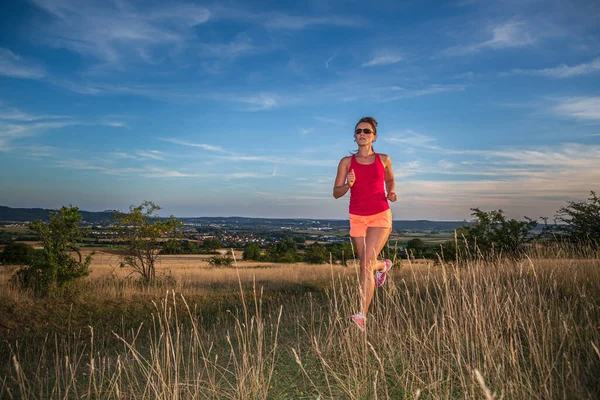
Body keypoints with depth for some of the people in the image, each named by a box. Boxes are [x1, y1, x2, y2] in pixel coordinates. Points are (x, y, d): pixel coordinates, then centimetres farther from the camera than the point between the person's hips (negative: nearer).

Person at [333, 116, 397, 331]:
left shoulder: (383, 159, 3)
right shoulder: (347, 161, 1)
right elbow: (336, 193, 1)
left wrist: (391, 193, 1)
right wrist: (348, 184, -20)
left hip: (380, 216, -2)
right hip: (357, 218, 2)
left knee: (367, 263, -16)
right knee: (365, 264, 15)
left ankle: (362, 316, -16)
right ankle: (383, 265, 54)